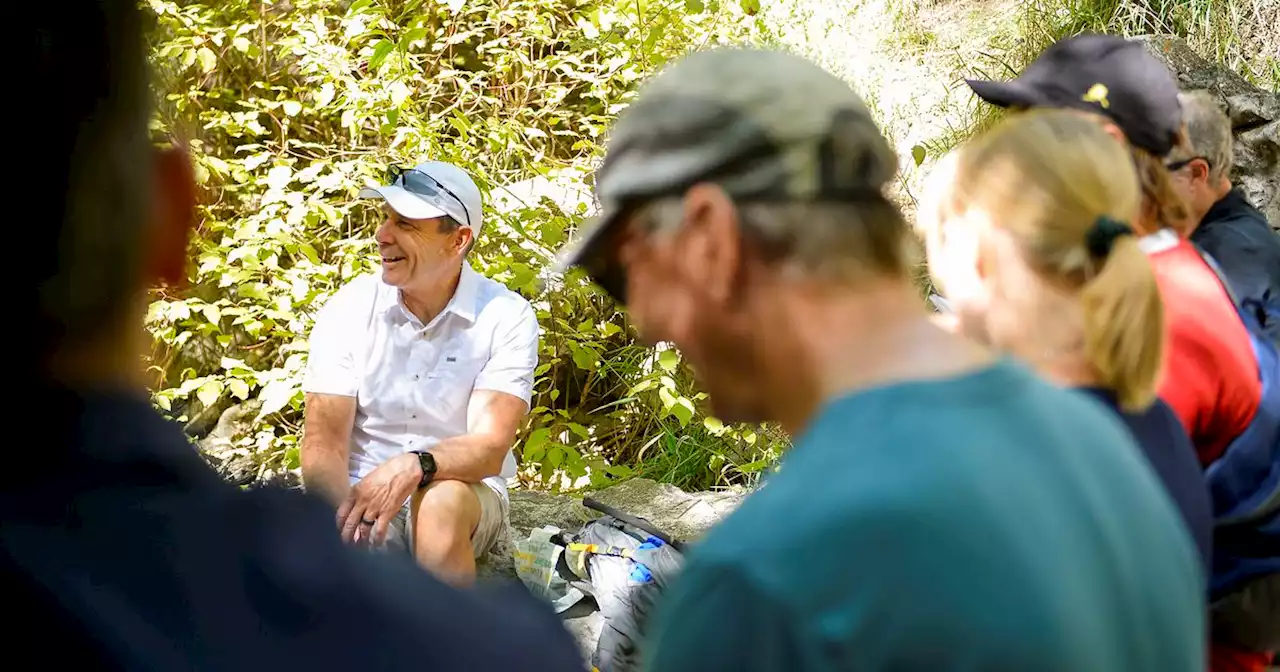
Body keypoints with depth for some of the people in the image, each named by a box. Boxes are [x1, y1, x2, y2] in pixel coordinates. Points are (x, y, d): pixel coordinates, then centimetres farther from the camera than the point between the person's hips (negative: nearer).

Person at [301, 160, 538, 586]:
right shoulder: (349, 309, -2)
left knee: (441, 502, -36)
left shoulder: (506, 317, -8)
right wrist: (341, 514, -30)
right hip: (360, 495, 1)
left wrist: (415, 466, -39)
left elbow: (489, 448, -18)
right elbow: (323, 442, -8)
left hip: (468, 496, -1)